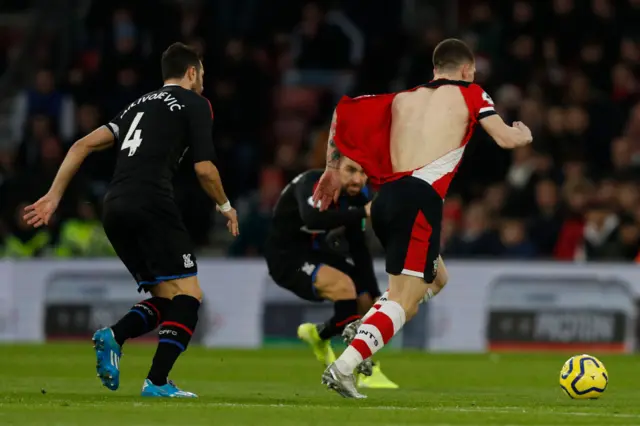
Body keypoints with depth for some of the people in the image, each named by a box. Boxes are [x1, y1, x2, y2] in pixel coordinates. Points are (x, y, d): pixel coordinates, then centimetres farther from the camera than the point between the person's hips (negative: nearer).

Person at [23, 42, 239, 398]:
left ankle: (114, 336, -13)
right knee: (189, 295, -5)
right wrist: (226, 207, 19)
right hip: (152, 204, -7)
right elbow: (205, 169, 1)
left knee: (166, 300, 13)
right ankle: (157, 381, -19)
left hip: (114, 209, 7)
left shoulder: (139, 105, 27)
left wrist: (53, 196, 21)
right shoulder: (195, 104, 9)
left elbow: (83, 146, 21)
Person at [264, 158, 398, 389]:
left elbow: (358, 249, 6)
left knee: (368, 302, 2)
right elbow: (312, 219, -48)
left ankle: (318, 334, 31)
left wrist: (374, 294, 0)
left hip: (318, 254, 9)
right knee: (344, 285, -32)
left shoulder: (359, 195, -2)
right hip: (287, 257, -9)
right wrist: (362, 212, -51)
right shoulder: (313, 184, -25)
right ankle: (367, 372, -26)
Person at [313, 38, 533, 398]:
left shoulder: (404, 98, 23)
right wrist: (524, 134, 26)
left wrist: (333, 169, 28)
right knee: (405, 301, -9)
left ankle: (362, 329, 8)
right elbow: (506, 139, 3)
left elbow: (344, 112, 23)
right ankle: (343, 366, -26)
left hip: (387, 198, 7)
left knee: (436, 278, 27)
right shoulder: (469, 94, 10)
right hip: (420, 199, -7)